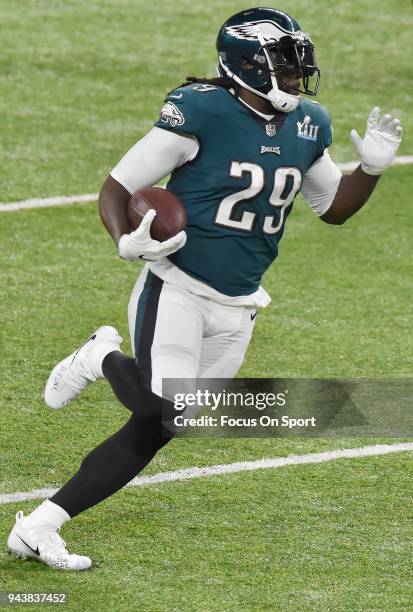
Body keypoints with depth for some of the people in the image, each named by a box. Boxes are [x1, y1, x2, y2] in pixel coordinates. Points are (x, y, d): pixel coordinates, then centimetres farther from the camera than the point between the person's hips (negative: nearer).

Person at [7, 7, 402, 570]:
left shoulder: (308, 128, 6)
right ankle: (105, 359, 10)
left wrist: (371, 168, 3)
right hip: (175, 291, -6)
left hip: (236, 311, 6)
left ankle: (40, 525, 10)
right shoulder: (201, 114, -14)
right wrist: (128, 242, -28)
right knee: (162, 409, -24)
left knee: (152, 431, 4)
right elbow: (116, 189, -8)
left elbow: (333, 207, 22)